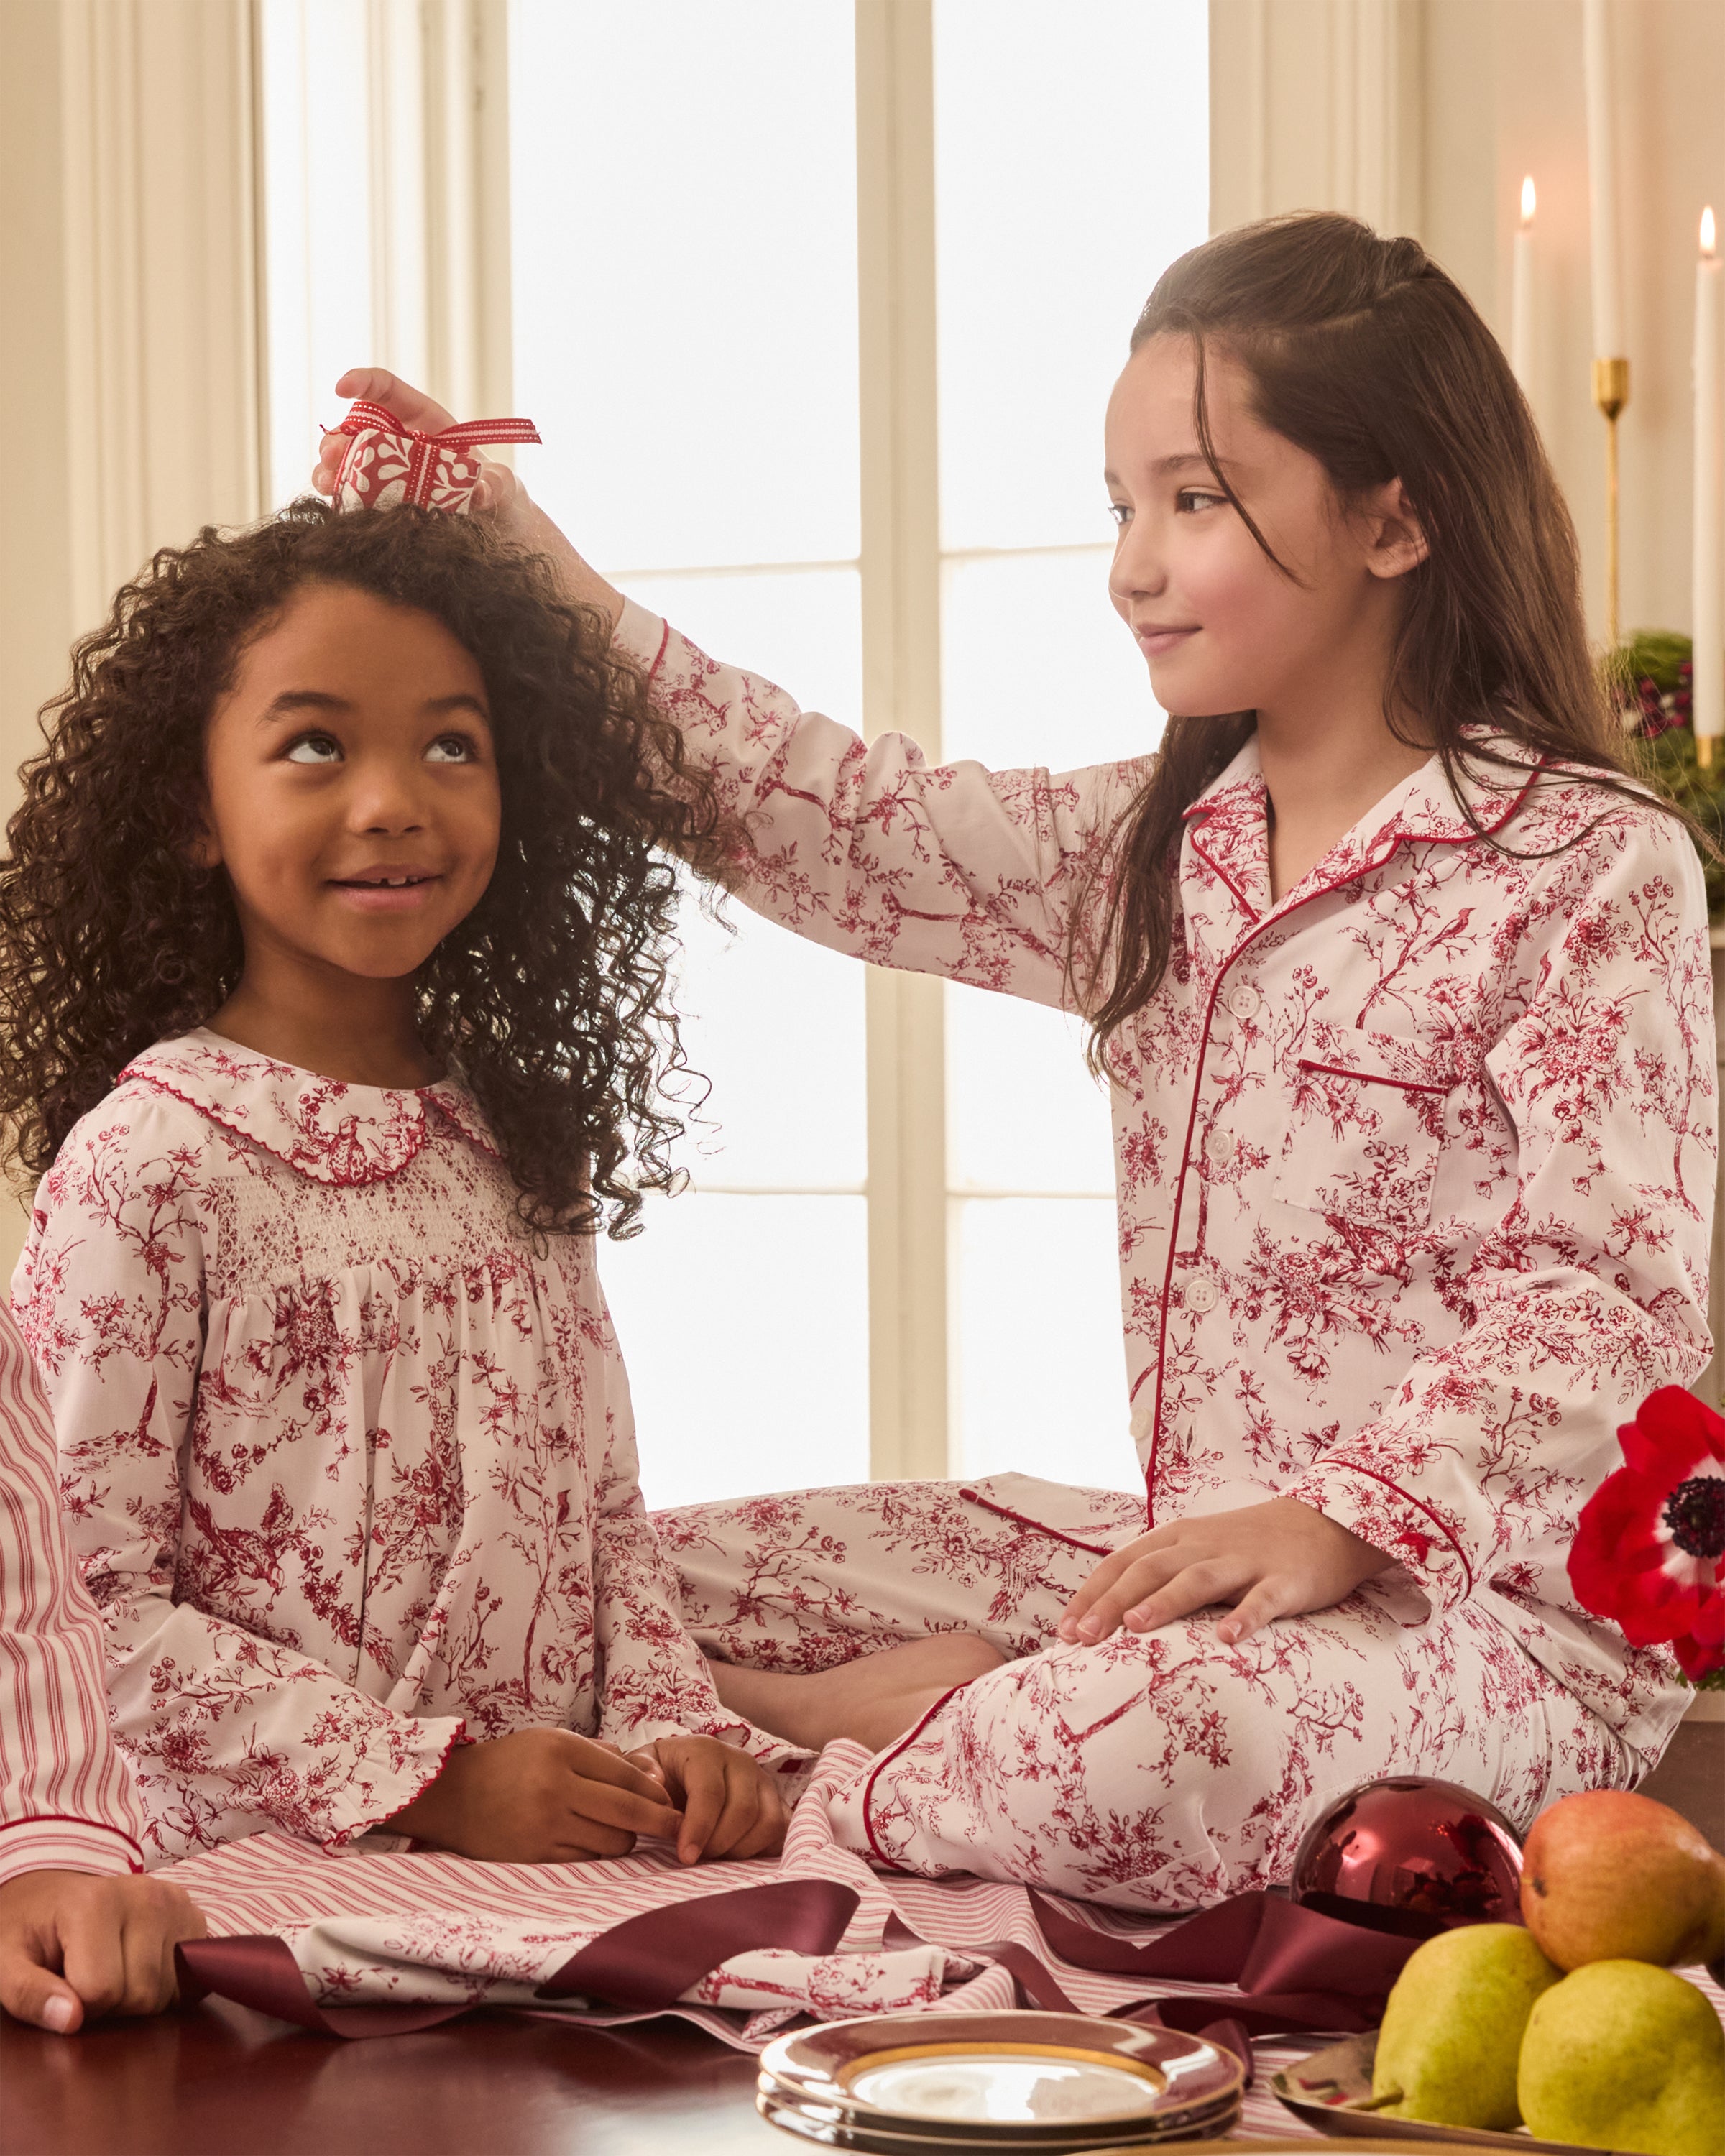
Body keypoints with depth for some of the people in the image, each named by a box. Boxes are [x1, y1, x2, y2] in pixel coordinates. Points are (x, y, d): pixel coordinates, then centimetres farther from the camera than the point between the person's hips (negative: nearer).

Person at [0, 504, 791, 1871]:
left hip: (558, 1849, 5)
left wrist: (674, 1726, -2)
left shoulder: (517, 1140, 13)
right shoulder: (149, 1159, -8)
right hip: (264, 1876, -5)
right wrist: (421, 1776, -16)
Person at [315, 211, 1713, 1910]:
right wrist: (546, 581, -4)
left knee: (1126, 1756, -39)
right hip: (1197, 1556, 7)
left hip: (1487, 1593, -7)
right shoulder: (1153, 853, 12)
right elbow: (855, 832, 3)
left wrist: (1343, 1516, -26)